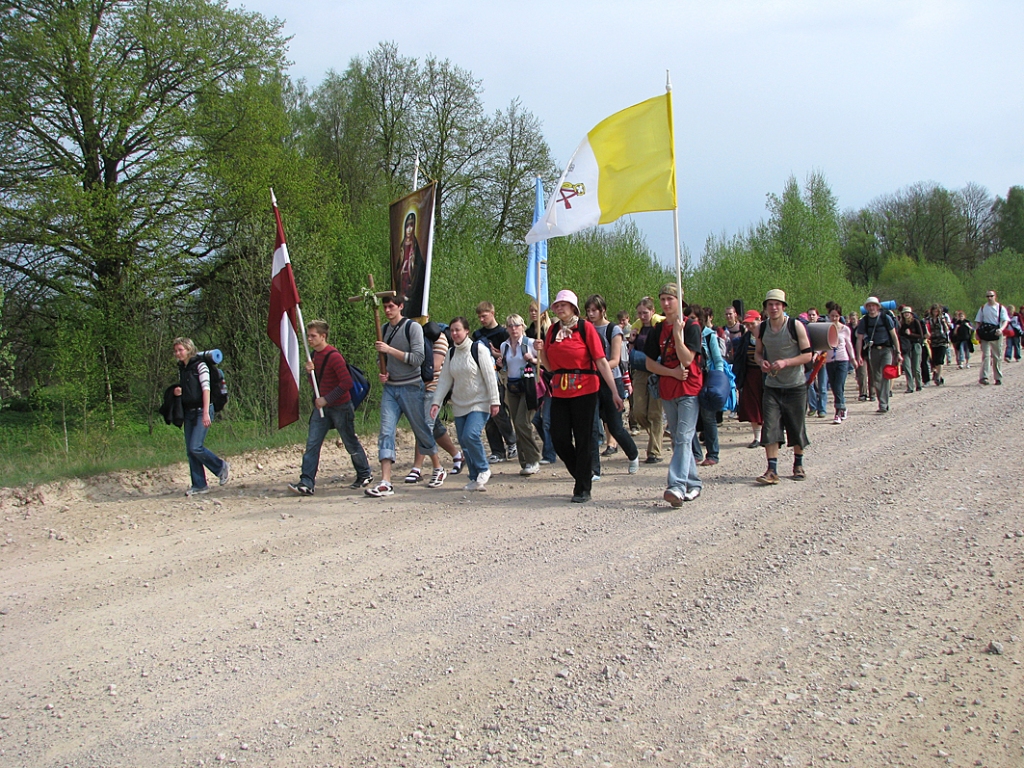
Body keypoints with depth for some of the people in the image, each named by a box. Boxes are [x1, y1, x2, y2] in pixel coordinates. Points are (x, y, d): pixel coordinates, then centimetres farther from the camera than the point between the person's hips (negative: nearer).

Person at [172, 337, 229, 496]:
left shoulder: (199, 366, -7)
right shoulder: (181, 369, 15)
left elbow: (206, 388, -14)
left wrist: (206, 412, -22)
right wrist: (177, 392, 1)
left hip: (201, 411, -7)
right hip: (188, 412, 7)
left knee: (195, 447, -16)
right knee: (190, 451, 2)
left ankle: (221, 467, 6)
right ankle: (199, 485, 8)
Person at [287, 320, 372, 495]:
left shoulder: (334, 356, -19)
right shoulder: (315, 355, 8)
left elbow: (347, 383, -22)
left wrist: (326, 399, -21)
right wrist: (310, 372, -5)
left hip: (340, 407, -8)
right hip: (321, 406, 8)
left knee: (351, 444, 7)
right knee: (312, 444, -3)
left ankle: (365, 475, 26)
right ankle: (306, 483, -6)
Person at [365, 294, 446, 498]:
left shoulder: (413, 327, -7)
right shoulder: (384, 329, 11)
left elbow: (418, 358, -16)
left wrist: (390, 350, -20)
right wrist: (383, 372, 2)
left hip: (411, 387, -5)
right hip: (390, 388, 5)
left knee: (422, 430, 7)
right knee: (386, 431, -8)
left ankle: (438, 469, 28)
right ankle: (385, 482, -13)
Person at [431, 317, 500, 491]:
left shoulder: (478, 349, -9)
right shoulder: (452, 353, 8)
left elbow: (490, 376, -10)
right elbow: (444, 379, 8)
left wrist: (494, 401, -13)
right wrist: (436, 402, -1)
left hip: (479, 403, -6)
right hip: (459, 405, 6)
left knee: (471, 435, -22)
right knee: (464, 442, 4)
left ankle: (483, 470, -1)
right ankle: (475, 479, 14)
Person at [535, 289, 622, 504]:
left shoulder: (585, 327, -4)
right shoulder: (553, 330, 9)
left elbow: (601, 361, -8)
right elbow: (550, 366, 14)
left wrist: (614, 392, -11)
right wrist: (541, 351, -6)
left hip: (584, 390, -5)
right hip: (560, 391, 5)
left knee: (582, 440, 0)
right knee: (559, 439, 2)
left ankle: (583, 489, 11)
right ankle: (584, 473, 26)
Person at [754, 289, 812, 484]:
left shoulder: (795, 326, -11)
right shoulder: (762, 328, 0)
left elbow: (807, 355, -10)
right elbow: (757, 352, 14)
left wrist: (785, 362, -23)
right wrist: (761, 362, -9)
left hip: (795, 386, -2)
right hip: (772, 386, 2)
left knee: (797, 428, 8)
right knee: (770, 428, -9)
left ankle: (798, 464, 27)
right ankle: (772, 470, -8)